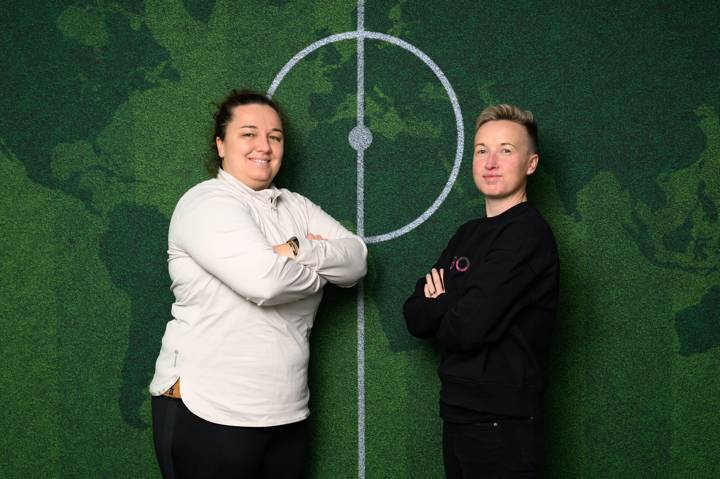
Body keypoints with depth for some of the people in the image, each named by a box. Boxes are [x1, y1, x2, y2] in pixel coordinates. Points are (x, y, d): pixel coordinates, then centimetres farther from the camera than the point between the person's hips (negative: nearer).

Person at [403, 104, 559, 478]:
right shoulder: (468, 235, 11)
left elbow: (468, 329, -23)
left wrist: (438, 303, -1)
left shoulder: (528, 235, -15)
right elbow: (413, 317, 6)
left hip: (502, 426, -8)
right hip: (458, 418, 8)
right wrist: (451, 306, -14)